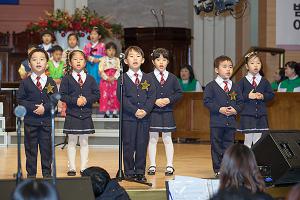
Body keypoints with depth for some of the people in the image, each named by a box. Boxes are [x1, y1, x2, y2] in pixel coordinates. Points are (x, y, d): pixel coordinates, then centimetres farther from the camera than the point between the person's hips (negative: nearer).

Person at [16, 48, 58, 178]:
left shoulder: (50, 82, 4)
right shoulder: (25, 83, 1)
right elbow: (20, 99, -4)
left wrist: (45, 108, -16)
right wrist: (33, 108, -17)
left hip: (47, 120, 1)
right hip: (30, 121, -1)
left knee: (46, 148, 6)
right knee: (30, 148, 5)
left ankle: (47, 173, 15)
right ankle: (31, 174, 12)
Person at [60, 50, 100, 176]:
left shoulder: (90, 79, 6)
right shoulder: (67, 79, -1)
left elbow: (96, 94, 1)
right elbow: (62, 95, -7)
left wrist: (86, 99, -15)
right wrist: (75, 100, -18)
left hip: (86, 115, 2)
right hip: (72, 115, -2)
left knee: (84, 142, 7)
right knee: (72, 142, 3)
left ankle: (84, 167, 12)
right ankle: (72, 168, 8)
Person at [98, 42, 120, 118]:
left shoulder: (117, 60, 9)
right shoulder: (103, 59, 3)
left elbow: (119, 70, 0)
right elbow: (101, 70, -4)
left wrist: (114, 77, -14)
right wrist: (107, 78, -13)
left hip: (114, 80, 1)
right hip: (105, 80, -1)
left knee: (115, 95, 0)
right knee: (105, 95, -4)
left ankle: (115, 112, 4)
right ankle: (107, 112, 2)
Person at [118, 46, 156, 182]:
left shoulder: (147, 79, 10)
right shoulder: (123, 79, 0)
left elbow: (152, 96, 2)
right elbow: (122, 97, -8)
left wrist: (145, 110, -14)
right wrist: (135, 111, -17)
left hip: (145, 117, 3)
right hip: (128, 117, -2)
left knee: (142, 145, 4)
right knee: (128, 146, 1)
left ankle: (140, 172, 12)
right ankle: (129, 172, 9)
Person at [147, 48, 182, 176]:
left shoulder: (172, 78, 4)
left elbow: (179, 93, 4)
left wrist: (169, 100, -12)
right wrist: (155, 101, -16)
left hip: (167, 112, 1)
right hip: (153, 112, -1)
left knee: (167, 138, 6)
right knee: (152, 138, 5)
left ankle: (170, 165, 10)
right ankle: (152, 165, 11)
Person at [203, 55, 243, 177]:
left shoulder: (235, 87, 10)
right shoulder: (211, 86, -3)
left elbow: (240, 102, 12)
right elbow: (207, 101, -8)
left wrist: (235, 110, -9)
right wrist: (219, 109, -18)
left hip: (231, 122, 4)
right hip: (216, 121, -3)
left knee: (228, 146, 7)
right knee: (217, 146, 1)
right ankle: (218, 169, 7)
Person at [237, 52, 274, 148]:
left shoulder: (264, 81, 6)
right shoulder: (243, 81, -1)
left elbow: (271, 95, 7)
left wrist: (263, 96, -11)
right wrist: (248, 96, -19)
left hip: (261, 115, 3)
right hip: (247, 115, -3)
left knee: (258, 141, 7)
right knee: (248, 139, 2)